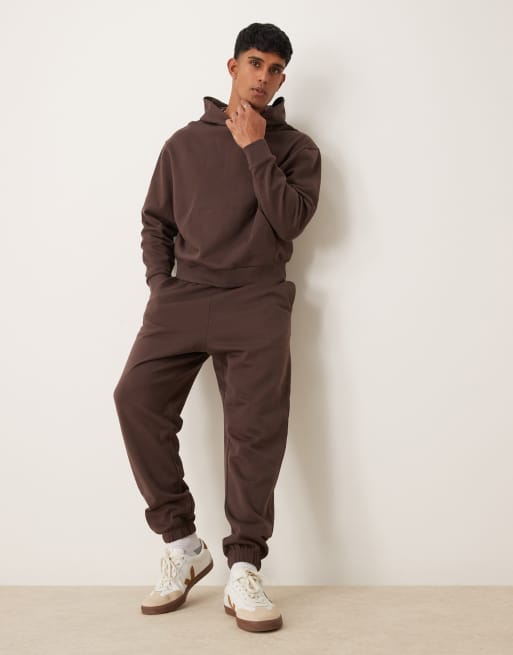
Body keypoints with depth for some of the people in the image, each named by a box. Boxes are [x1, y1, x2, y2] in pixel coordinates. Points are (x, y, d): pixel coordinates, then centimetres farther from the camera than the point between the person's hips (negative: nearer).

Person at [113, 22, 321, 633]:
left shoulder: (295, 147, 13)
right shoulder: (185, 142, 18)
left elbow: (290, 220, -4)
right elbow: (155, 222, 18)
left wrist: (254, 148, -3)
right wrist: (160, 288, 4)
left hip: (256, 299, -1)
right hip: (184, 294, 2)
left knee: (256, 421, -16)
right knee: (137, 396, -18)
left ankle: (244, 572, -9)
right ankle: (181, 545, -7)